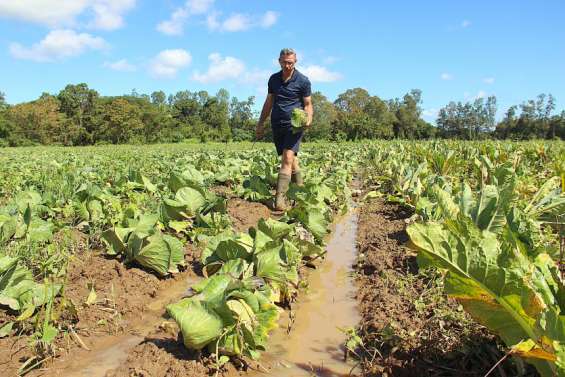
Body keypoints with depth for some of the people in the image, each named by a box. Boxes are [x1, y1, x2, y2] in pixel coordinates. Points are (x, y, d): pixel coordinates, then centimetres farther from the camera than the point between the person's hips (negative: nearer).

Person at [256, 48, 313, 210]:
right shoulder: (273, 79, 10)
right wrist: (260, 124, 18)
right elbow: (269, 103, 18)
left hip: (294, 125, -5)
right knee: (291, 159, 11)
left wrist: (308, 118, -18)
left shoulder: (303, 81, -2)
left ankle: (280, 198, -21)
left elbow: (307, 104, 3)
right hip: (277, 125, 5)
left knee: (288, 158, -17)